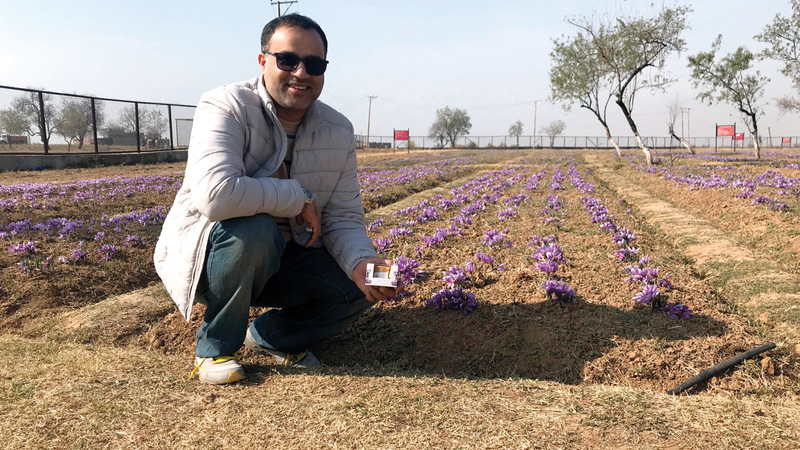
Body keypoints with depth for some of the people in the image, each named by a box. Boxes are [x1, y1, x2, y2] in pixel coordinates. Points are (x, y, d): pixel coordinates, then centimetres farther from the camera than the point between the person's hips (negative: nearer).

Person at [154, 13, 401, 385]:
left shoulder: (339, 131, -4)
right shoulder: (226, 108, -21)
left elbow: (344, 218, -4)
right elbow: (216, 195, -38)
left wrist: (361, 261, -25)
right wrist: (300, 198, -27)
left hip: (282, 259, 5)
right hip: (205, 253, -4)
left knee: (360, 287, -13)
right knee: (254, 229, -37)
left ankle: (270, 335, 13)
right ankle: (214, 346, -10)